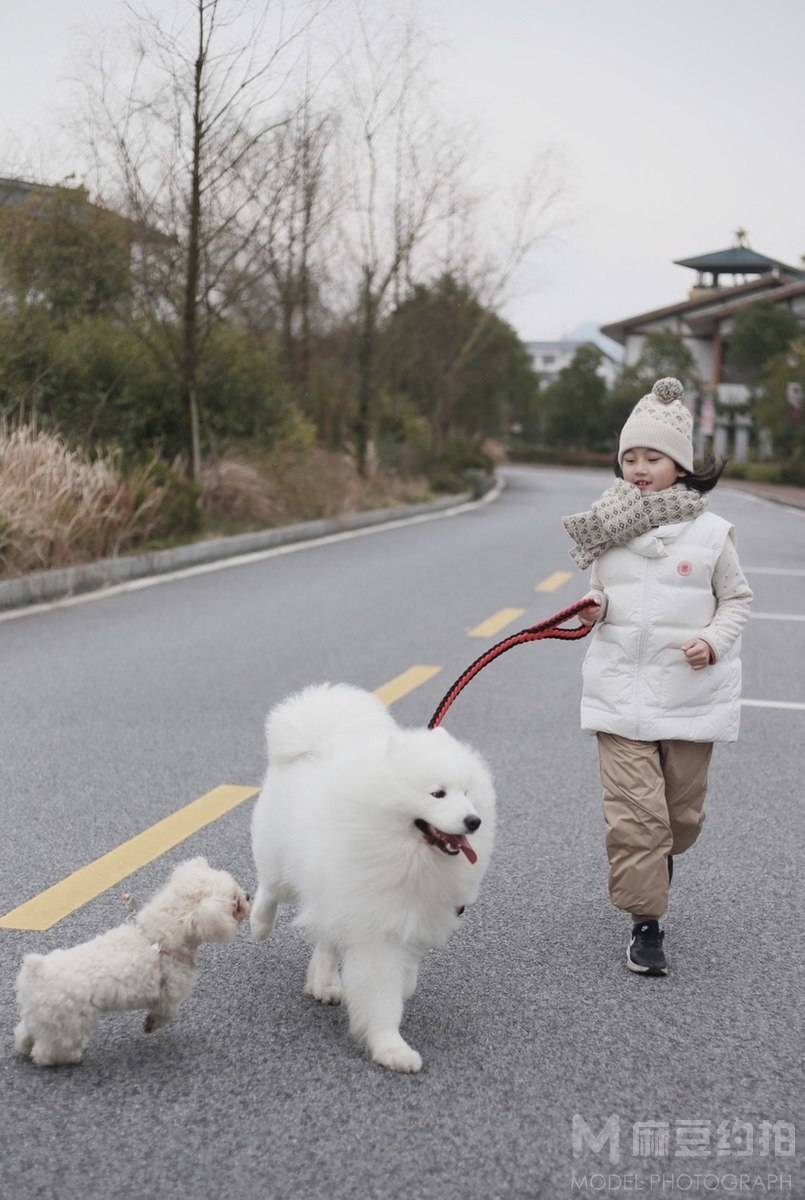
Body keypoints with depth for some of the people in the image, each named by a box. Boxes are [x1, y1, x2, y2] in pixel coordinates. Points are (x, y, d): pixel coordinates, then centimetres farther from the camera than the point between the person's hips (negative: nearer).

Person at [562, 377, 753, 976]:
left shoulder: (710, 531, -4)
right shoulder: (609, 528, 3)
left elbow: (738, 599, 6)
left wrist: (714, 641, -12)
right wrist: (594, 607, -5)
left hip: (690, 692, 0)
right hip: (621, 689, 1)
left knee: (682, 810, 13)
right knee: (634, 810, -6)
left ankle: (658, 865, 44)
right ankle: (647, 922, 4)